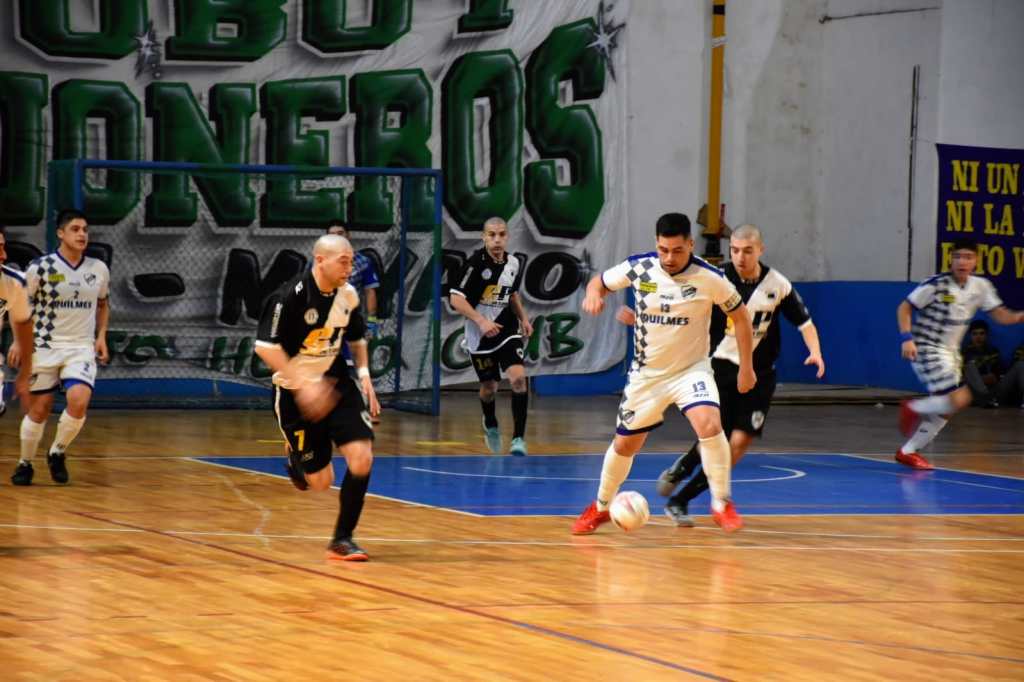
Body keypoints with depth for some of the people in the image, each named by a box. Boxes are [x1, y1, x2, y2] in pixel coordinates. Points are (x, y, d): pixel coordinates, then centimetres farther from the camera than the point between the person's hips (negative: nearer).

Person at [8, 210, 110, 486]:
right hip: (45, 346, -2)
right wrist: (19, 341, -10)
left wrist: (101, 336, 8)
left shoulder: (99, 269, 4)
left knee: (79, 402, -20)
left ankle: (57, 453, 4)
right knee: (39, 409, 2)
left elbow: (103, 304, 20)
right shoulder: (41, 267, -8)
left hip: (81, 349, 2)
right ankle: (25, 463, 24)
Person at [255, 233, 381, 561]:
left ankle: (342, 539, -1)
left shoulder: (348, 295, -1)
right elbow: (265, 346, -23)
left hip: (336, 385, 4)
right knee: (321, 481, 1)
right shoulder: (289, 297, -20)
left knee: (362, 457, -16)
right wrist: (303, 384, -29)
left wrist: (364, 374, 3)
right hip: (295, 392, -4)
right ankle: (296, 461, 40)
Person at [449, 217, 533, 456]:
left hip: (507, 329, 3)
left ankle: (518, 437, -13)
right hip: (480, 334, -3)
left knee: (518, 377, -18)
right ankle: (490, 425, 42)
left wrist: (523, 318, 7)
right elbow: (456, 298, -18)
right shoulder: (476, 263, -16)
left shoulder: (514, 264, 1)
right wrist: (481, 321, -27)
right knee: (489, 387, 9)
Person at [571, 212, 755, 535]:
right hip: (647, 373, 2)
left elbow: (740, 316, -3)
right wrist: (593, 294, -20)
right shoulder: (638, 268, -13)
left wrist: (746, 367, -2)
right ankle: (600, 507, 37)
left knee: (709, 425, -29)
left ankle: (722, 505, -14)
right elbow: (600, 281, 5)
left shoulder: (709, 277, -18)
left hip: (691, 369, -2)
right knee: (625, 445, 12)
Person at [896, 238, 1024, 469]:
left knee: (945, 409, 9)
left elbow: (1001, 315, 2)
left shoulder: (980, 286, 1)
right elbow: (904, 307, -12)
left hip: (950, 351, 7)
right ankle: (913, 409, 2)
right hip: (927, 348, -7)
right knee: (958, 399, -20)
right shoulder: (936, 284, -17)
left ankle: (908, 451, 19)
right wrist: (906, 338, -25)